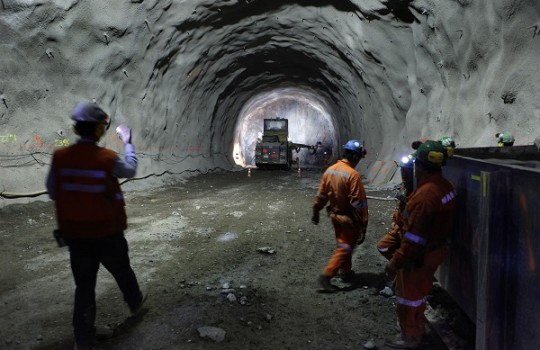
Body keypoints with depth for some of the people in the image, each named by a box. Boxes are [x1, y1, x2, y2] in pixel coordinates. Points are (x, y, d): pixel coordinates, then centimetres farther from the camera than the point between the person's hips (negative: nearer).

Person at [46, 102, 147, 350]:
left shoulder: (60, 157, -8)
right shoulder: (107, 158, -18)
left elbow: (53, 193, 2)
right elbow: (130, 170, 3)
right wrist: (128, 142, 16)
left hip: (73, 232, 3)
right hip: (107, 231, -3)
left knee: (84, 284, 13)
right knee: (122, 271, 22)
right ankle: (135, 302, 48)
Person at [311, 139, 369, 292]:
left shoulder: (330, 170, -2)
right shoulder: (353, 175, -24)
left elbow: (321, 195, 5)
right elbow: (358, 203, -23)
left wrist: (316, 212, 15)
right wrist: (363, 224, -17)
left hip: (335, 215, 8)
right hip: (349, 219, -8)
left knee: (343, 244, 22)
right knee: (345, 248, 3)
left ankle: (346, 272, 36)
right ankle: (326, 275, -1)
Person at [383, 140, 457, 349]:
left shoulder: (425, 195, -32)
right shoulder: (446, 187, -3)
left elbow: (414, 237, -30)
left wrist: (396, 262, -23)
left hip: (419, 256, -9)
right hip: (437, 249, 9)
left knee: (408, 296, 11)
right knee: (419, 291, 27)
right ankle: (416, 328, 48)